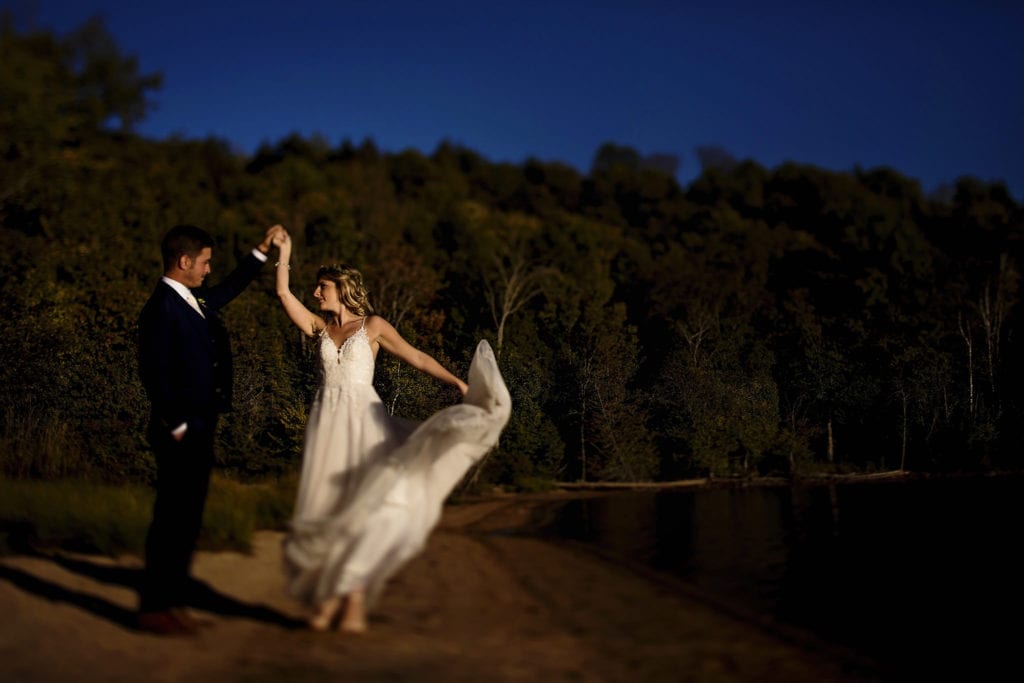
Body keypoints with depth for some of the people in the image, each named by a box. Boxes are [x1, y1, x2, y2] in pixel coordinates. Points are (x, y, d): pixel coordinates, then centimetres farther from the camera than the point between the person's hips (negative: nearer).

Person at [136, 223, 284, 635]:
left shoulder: (194, 300, 12)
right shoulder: (162, 308, -15)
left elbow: (229, 290, 31)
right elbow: (154, 373, -20)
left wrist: (262, 251, 28)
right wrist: (177, 427, -17)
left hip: (199, 432, 9)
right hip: (180, 436, -9)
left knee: (187, 520, 13)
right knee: (171, 520, -1)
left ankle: (173, 602, 23)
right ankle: (153, 609, 9)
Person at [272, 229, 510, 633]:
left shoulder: (372, 325, 6)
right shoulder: (319, 326, 15)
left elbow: (416, 357, 1)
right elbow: (284, 295, 6)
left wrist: (458, 383, -7)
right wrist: (284, 253, 6)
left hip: (364, 420, -3)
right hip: (327, 422, 3)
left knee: (368, 501, -12)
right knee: (326, 505, 0)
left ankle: (354, 598, -7)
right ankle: (327, 595, 7)